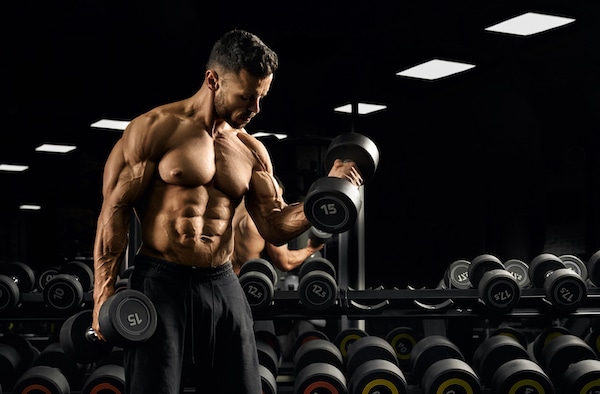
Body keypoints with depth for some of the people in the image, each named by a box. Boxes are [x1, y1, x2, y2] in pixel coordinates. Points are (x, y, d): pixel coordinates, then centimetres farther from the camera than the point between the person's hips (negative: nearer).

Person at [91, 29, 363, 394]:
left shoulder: (252, 151, 10)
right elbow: (115, 208, -7)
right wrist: (105, 291, -12)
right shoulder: (156, 128, -5)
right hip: (161, 283, -5)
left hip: (224, 287, 5)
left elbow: (276, 226, 9)